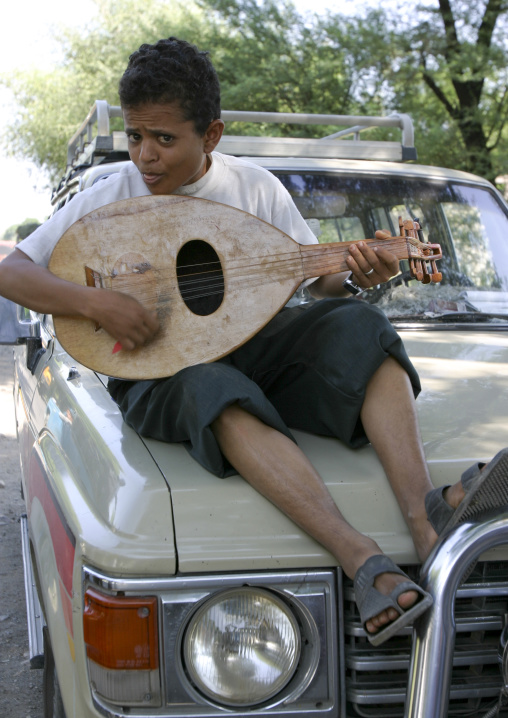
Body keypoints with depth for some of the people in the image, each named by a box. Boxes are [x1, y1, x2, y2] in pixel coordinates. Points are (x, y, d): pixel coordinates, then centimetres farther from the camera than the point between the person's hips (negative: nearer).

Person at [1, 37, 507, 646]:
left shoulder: (256, 188, 4)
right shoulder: (107, 202, -2)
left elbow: (318, 282, 7)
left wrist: (358, 273, -17)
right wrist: (95, 302, -23)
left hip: (254, 352, 3)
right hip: (157, 378, -3)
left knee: (357, 325, -23)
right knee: (214, 391, -38)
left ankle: (425, 515, -38)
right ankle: (364, 562, -49)